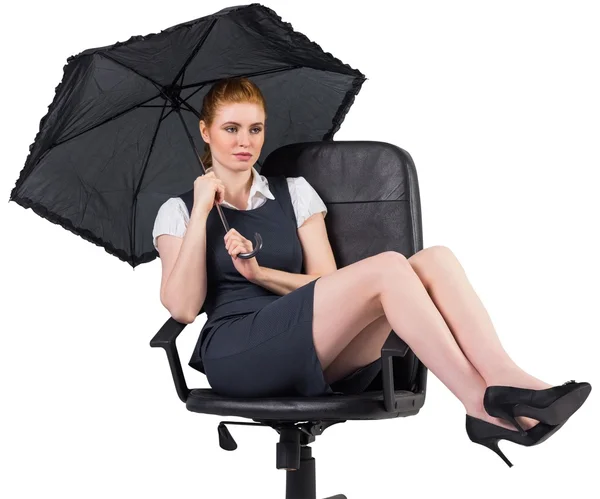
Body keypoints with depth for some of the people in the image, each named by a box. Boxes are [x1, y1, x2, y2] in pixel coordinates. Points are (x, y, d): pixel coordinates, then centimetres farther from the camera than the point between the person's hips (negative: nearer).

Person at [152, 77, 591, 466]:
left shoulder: (294, 192, 21)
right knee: (386, 267, -28)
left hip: (318, 363, 4)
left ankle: (506, 384, -35)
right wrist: (200, 213, -4)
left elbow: (327, 285, 12)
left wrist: (261, 274, -4)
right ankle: (483, 404, -30)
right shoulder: (179, 211, 12)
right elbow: (182, 307, -3)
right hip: (236, 353, -4)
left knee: (433, 260, -21)